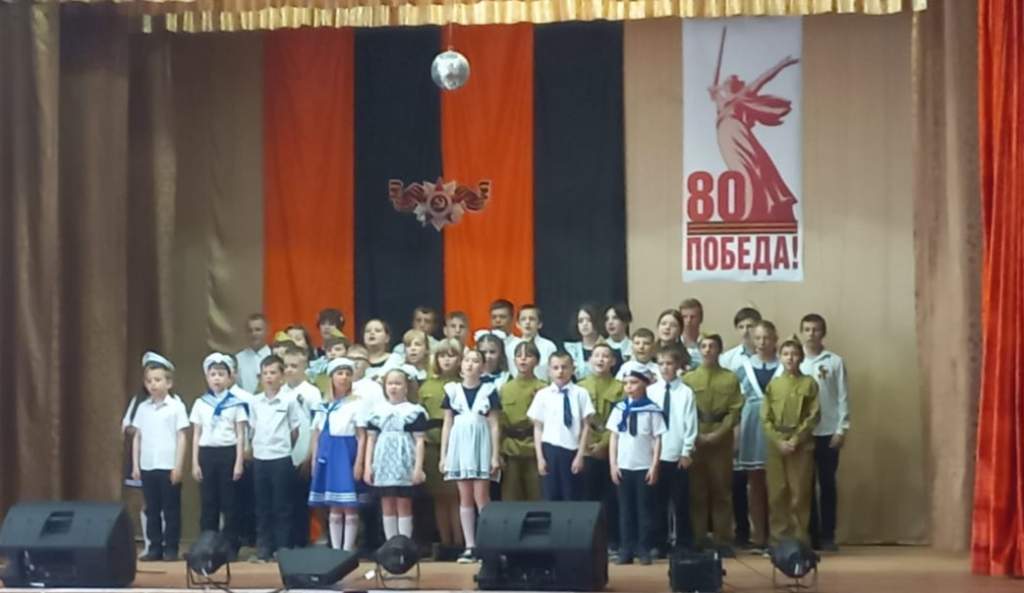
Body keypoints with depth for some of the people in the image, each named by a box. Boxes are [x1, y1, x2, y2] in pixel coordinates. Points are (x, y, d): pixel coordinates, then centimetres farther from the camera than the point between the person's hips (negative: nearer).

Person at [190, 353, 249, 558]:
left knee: (229, 502, 0)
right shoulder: (200, 403, 8)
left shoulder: (236, 403, 0)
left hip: (228, 453, -2)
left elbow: (241, 436, -1)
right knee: (208, 502, 4)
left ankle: (230, 547, 6)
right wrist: (195, 463, 4)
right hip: (207, 454, 2)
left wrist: (239, 462, -7)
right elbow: (196, 435, 9)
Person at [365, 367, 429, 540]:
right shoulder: (378, 411, 9)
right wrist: (368, 465, 5)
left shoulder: (414, 411, -1)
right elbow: (371, 439, 11)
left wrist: (418, 467, -10)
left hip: (404, 463, -4)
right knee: (387, 506, 6)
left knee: (404, 505, -2)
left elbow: (419, 441, -4)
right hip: (384, 463, 4)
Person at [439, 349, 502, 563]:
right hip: (459, 446, 3)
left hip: (481, 447, -3)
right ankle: (470, 547, 6)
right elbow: (447, 424, 9)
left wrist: (495, 456, -6)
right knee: (465, 498, 3)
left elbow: (494, 425, 0)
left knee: (481, 497, -7)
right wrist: (443, 455, 4)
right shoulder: (452, 390, 7)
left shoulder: (488, 390, 1)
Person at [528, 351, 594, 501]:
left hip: (572, 450, -1)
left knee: (573, 499, 4)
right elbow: (538, 428, 5)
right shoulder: (543, 395, 2)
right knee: (551, 497, 5)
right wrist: (540, 457, 0)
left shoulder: (580, 394, -2)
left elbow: (586, 426, 0)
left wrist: (580, 455, -3)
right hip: (550, 449, 1)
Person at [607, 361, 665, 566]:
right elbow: (614, 438, 6)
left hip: (644, 467, -2)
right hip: (623, 466, 3)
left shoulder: (652, 410, -6)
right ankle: (626, 550, 10)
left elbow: (657, 440, -3)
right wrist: (613, 464, 1)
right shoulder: (619, 409, 2)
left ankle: (644, 550, 10)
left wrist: (654, 467, -7)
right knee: (625, 509, 6)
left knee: (644, 509, 4)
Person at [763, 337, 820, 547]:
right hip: (776, 445, 2)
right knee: (777, 494, 2)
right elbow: (765, 419, 4)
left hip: (802, 445, -2)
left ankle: (799, 540, 2)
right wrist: (779, 441, -9)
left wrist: (795, 440, -12)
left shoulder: (809, 383, 2)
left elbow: (813, 417, -3)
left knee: (800, 494, -3)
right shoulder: (772, 385, 9)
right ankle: (778, 539, 7)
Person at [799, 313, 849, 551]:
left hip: (828, 432, -1)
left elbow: (843, 397, 1)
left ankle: (827, 535, 9)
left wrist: (842, 429, -5)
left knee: (827, 484, 4)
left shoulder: (835, 362, 2)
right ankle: (811, 534, 12)